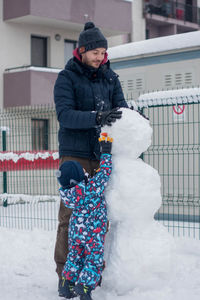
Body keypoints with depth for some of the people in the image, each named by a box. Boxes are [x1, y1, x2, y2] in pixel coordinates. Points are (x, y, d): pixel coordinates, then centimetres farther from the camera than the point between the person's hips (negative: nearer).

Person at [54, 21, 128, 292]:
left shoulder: (110, 77, 12)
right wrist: (96, 118, -28)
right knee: (72, 213, -4)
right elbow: (65, 115, -14)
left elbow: (120, 107, 7)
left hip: (103, 154, 4)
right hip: (75, 154, -4)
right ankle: (65, 272, 5)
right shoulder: (67, 77, -2)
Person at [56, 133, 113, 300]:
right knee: (94, 260, 5)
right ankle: (84, 286, -5)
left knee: (75, 257, 21)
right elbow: (105, 171, -13)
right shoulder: (92, 188, -22)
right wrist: (106, 152, -5)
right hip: (94, 232, -6)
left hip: (75, 231, 6)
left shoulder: (66, 193, -6)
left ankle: (67, 284, 24)